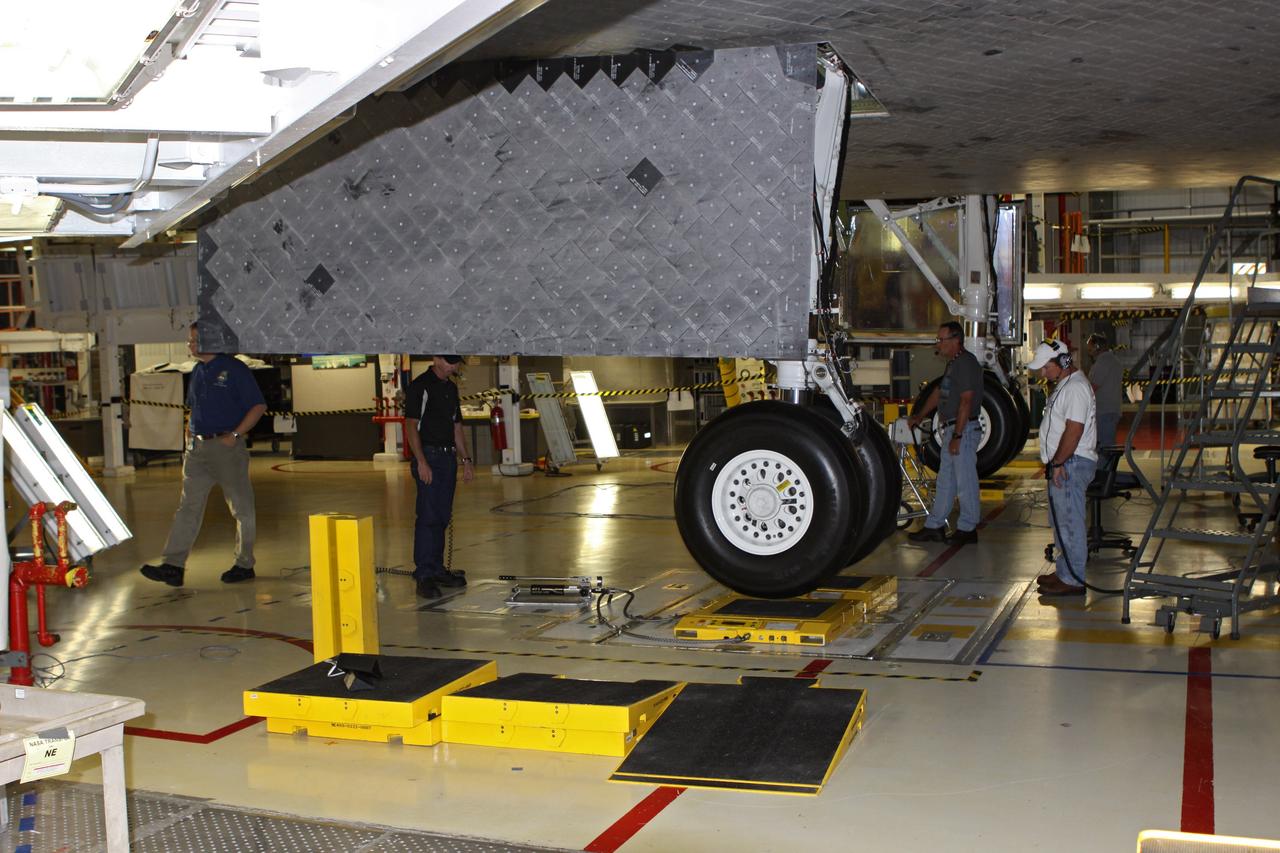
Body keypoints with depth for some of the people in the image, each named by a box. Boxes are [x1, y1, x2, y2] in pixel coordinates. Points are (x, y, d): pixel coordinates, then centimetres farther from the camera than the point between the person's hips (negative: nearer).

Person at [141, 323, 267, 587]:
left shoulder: (234, 369, -6)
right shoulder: (198, 372, 16)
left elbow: (258, 406, -9)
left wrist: (234, 435, -15)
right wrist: (190, 434, 11)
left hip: (226, 446, -7)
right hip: (197, 447, 7)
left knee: (241, 508, 2)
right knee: (188, 506, 1)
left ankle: (244, 565, 11)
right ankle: (173, 566, -2)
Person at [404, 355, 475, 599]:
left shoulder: (451, 388, 16)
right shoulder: (420, 387, -9)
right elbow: (411, 426, -14)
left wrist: (466, 459, 16)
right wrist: (421, 462, -20)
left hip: (448, 457, 8)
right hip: (429, 457, -8)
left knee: (442, 517, 11)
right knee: (428, 517, -10)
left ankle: (437, 570, 18)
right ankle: (423, 576, -9)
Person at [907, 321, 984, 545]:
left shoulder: (966, 363, -16)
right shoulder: (953, 363, 17)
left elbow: (966, 402, -21)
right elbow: (939, 392, 28)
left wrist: (957, 436, -23)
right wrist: (920, 416, 33)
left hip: (964, 429, -10)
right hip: (951, 428, 10)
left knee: (965, 480, -3)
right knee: (945, 480, 13)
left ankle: (967, 529, 5)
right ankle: (935, 527, 19)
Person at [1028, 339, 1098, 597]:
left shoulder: (1075, 388, -18)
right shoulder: (1065, 384, 17)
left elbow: (1073, 431, -24)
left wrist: (1058, 463, -22)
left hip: (1071, 465, -11)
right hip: (1063, 464, 11)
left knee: (1069, 522, -7)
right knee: (1060, 520, 17)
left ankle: (1072, 581, -3)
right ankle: (1064, 572, 27)